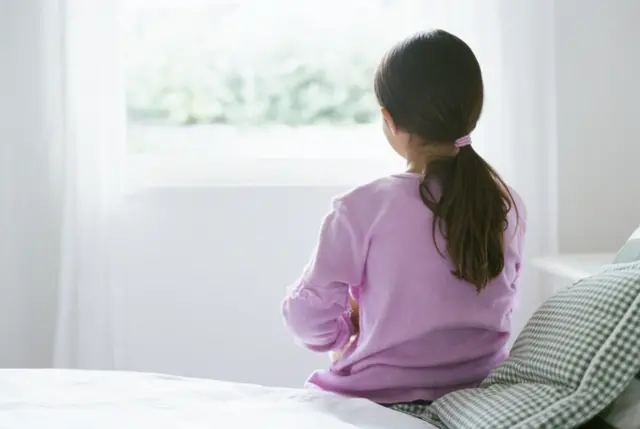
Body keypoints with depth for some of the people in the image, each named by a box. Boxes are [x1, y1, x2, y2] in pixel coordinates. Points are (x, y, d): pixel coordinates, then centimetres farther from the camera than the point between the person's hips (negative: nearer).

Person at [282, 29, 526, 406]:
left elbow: (309, 318, -10)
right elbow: (503, 307, 10)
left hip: (385, 397, -5)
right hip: (484, 390, 5)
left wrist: (350, 332, 12)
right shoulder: (508, 205, -3)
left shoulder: (363, 209, -16)